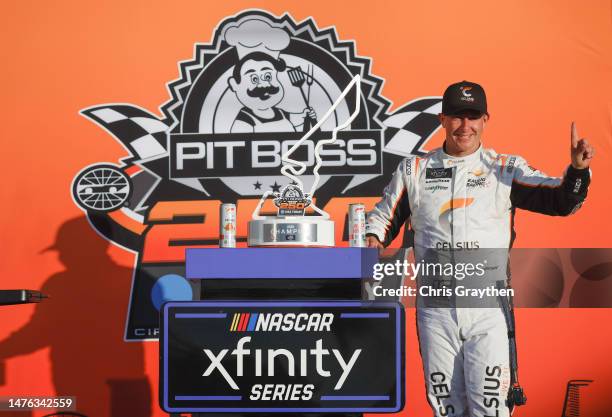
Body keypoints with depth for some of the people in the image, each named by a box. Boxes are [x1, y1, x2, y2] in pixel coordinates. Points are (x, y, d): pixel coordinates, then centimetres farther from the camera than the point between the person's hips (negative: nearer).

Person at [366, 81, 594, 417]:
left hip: (488, 306, -2)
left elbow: (562, 202, -2)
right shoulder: (413, 170, 9)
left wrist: (577, 169, -21)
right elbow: (384, 216, 15)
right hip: (435, 309, 2)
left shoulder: (506, 169, 4)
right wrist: (372, 242, -6)